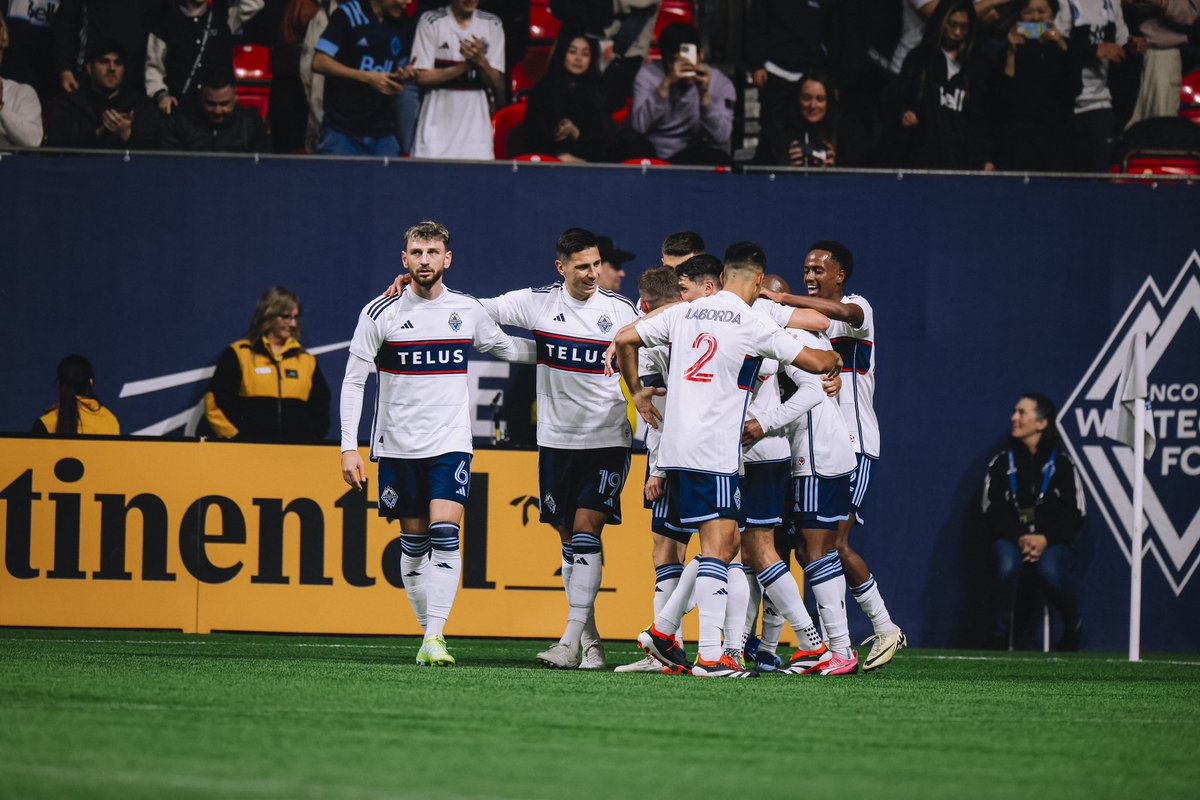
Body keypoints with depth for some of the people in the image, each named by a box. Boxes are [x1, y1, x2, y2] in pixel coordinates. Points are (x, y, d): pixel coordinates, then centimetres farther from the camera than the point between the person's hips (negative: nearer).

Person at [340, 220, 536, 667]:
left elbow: (504, 347, 23)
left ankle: (436, 638, -20)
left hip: (451, 442, 0)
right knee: (413, 542, 4)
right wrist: (349, 447, -6)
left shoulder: (467, 311, 4)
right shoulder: (380, 313, -3)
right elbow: (354, 381, 0)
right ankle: (428, 634, 16)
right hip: (398, 445, 0)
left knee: (445, 535, -15)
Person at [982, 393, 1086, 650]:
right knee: (1007, 567, -36)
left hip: (1052, 542, -1)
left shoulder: (1061, 463, 5)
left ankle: (1073, 627, -3)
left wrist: (1045, 539, -15)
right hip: (1011, 539, 1)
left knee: (1050, 573, -34)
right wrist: (1020, 538, -14)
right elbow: (992, 511, 3)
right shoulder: (1002, 462, 9)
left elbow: (1076, 514, 2)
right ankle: (999, 637, -21)